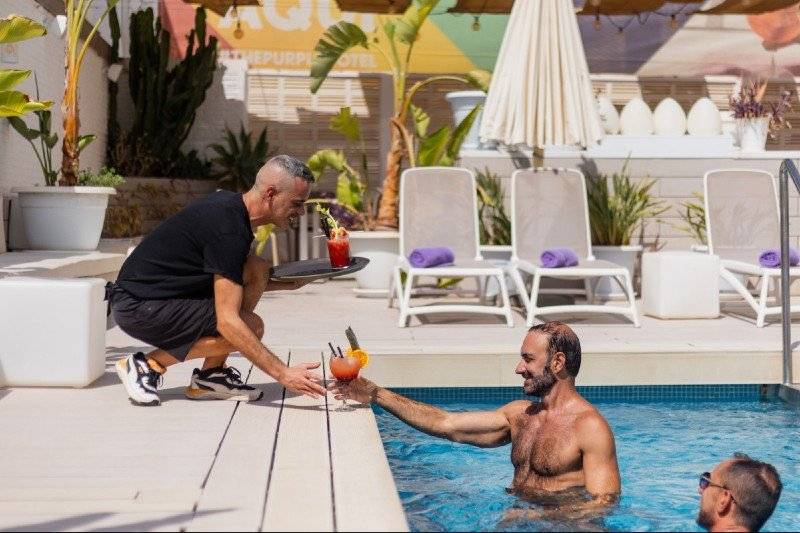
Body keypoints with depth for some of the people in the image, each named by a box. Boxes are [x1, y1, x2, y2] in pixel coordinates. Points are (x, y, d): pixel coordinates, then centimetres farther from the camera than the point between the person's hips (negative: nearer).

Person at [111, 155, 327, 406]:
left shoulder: (230, 204, 6)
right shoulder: (228, 229, -24)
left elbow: (228, 281, 19)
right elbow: (227, 321, -27)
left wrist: (286, 283, 7)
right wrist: (283, 374, -27)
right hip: (137, 307, -10)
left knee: (257, 270, 0)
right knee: (251, 327, -18)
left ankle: (211, 376, 3)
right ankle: (149, 364, -5)